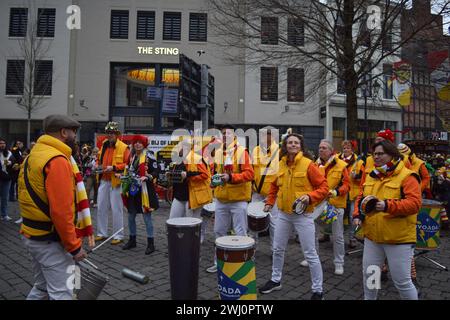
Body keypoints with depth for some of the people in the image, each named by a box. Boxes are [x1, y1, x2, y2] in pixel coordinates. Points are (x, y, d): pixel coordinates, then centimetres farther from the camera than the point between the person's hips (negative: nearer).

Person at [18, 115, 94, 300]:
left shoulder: (34, 155, 10)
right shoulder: (57, 160, -21)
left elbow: (38, 198, 14)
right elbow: (60, 210, -25)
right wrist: (74, 246, -17)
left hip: (32, 234, 10)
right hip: (50, 239, -10)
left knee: (42, 287, 22)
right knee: (60, 292, 1)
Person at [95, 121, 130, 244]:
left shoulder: (124, 147, -9)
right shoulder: (104, 146, 12)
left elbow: (128, 165, -13)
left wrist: (114, 168, -20)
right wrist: (97, 165, 5)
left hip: (116, 182, -7)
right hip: (103, 181, 7)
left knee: (116, 209, -1)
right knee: (101, 208, 12)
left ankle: (118, 236, 11)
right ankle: (102, 233, 25)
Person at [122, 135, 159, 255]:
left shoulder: (149, 156, -8)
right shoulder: (131, 157, 13)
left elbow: (156, 172, -11)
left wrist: (147, 177, -25)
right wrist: (126, 177, 5)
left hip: (145, 190, -7)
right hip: (132, 190, 7)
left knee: (147, 217, -2)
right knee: (131, 217, 14)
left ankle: (151, 243, 8)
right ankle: (132, 240, 30)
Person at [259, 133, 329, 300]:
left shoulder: (308, 164, -13)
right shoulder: (280, 164, 3)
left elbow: (323, 187, -11)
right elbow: (274, 186, 19)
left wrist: (310, 196, -26)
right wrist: (270, 202, 12)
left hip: (302, 215, -5)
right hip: (283, 214, 6)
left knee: (310, 254, 2)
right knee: (278, 249, 17)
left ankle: (318, 290, 19)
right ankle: (275, 280, 37)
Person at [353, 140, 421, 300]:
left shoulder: (406, 176, -11)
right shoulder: (370, 176, 9)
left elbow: (415, 203, -21)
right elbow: (360, 198, 16)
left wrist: (388, 206, -33)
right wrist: (358, 214, -2)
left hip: (398, 238, -6)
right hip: (372, 236, 6)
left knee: (402, 281, 4)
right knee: (368, 274, 16)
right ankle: (369, 299, 37)